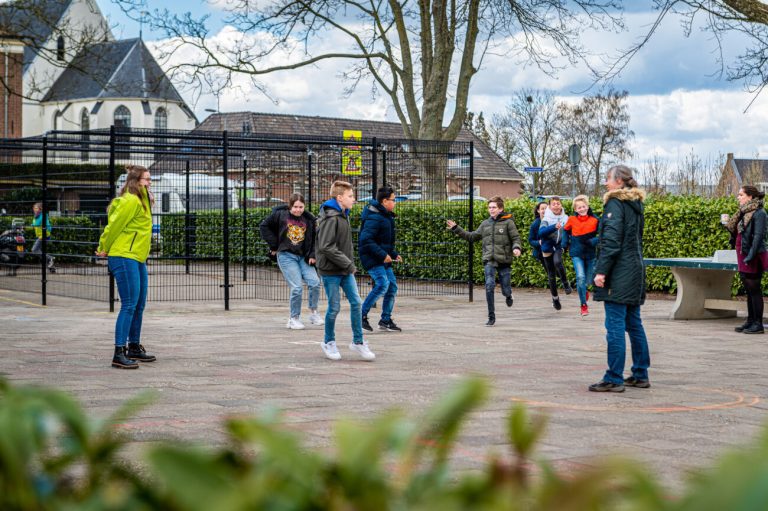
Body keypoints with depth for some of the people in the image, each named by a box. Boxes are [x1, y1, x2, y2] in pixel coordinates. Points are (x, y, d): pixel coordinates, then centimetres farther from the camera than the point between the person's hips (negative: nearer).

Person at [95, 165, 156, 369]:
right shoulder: (130, 201, -15)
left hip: (137, 259, 10)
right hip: (124, 258, -10)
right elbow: (114, 226, -13)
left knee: (139, 306, 15)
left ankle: (134, 348, 26)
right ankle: (119, 354, -12)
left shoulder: (140, 201, 17)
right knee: (129, 306, -12)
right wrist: (105, 249, 0)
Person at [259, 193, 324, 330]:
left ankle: (313, 311, 10)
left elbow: (315, 238, 12)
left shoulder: (309, 219, 4)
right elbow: (264, 226, 6)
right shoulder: (280, 215, -3)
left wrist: (313, 255, 1)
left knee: (315, 282, -12)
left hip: (303, 257, 3)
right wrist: (274, 245, 2)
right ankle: (294, 318, 5)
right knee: (297, 287, -11)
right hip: (286, 256, -3)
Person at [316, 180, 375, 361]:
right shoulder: (331, 218, -18)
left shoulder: (344, 215, 10)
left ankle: (358, 341, 12)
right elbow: (326, 247, -24)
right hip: (331, 271, -8)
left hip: (345, 270, 8)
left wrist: (350, 263, 7)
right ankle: (329, 342, 20)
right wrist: (348, 264, -19)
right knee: (334, 307, 2)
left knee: (356, 302, 3)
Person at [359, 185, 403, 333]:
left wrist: (394, 254, 15)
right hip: (371, 258, -10)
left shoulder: (386, 216, 16)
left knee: (392, 285, 7)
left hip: (383, 260, 10)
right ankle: (362, 315, -14)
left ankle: (386, 320, 17)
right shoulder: (374, 218, -17)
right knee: (382, 284, -21)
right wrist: (382, 254, -26)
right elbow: (366, 240, -25)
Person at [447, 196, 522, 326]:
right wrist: (456, 229, 16)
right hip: (489, 261, 3)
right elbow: (472, 237, 20)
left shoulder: (508, 222, 0)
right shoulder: (485, 224, 13)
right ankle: (491, 318, -4)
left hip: (504, 260, -3)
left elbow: (516, 238, -1)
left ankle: (508, 296, 43)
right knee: (489, 286, -12)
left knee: (506, 290, 2)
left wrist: (516, 248, -22)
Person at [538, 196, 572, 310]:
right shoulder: (546, 219, -8)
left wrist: (565, 244, -10)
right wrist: (554, 227, -38)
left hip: (559, 247, -1)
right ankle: (555, 298, 25)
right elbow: (541, 232, -24)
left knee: (557, 262, -33)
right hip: (548, 248, 1)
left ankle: (565, 283, -11)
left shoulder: (566, 219, -3)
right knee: (551, 275, 8)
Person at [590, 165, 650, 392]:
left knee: (615, 326, -7)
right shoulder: (636, 204, 16)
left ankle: (614, 379, -7)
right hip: (635, 271, 9)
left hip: (619, 274, -9)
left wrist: (601, 271, -18)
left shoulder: (615, 204, -11)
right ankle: (640, 375, 18)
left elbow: (611, 241, -18)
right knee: (634, 324, 14)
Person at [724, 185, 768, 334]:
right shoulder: (743, 213, 15)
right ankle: (750, 321, 19)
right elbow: (735, 232, 21)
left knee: (754, 290, -5)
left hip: (754, 258, -9)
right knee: (749, 290, 13)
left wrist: (750, 256, -23)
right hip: (743, 256, 9)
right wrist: (728, 224, 4)